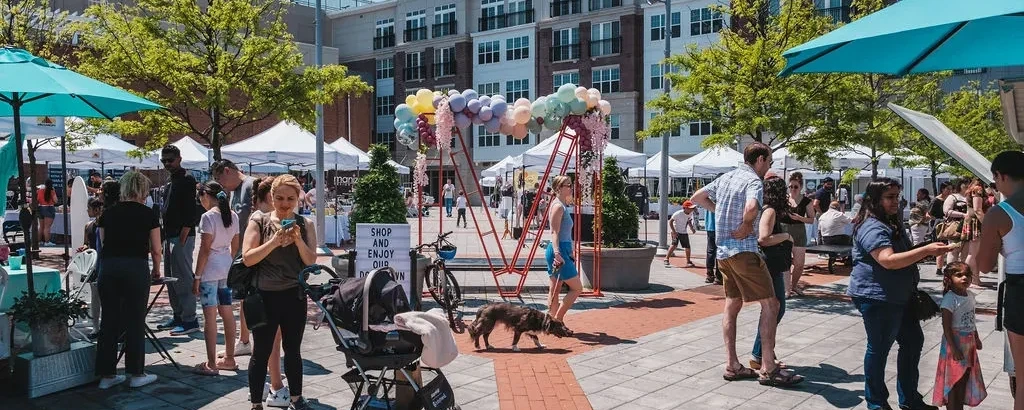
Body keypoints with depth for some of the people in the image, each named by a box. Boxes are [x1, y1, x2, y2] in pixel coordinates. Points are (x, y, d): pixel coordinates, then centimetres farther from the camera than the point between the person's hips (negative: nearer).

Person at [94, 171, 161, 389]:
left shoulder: (108, 213, 12)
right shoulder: (147, 215, 4)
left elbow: (104, 242, 11)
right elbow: (156, 250, 7)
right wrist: (156, 271, 24)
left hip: (108, 267, 3)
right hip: (136, 268, -3)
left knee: (109, 322, 10)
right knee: (135, 322, 5)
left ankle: (106, 375, 17)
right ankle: (136, 374, 13)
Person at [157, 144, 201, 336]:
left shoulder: (186, 180, -10)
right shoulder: (172, 181, 19)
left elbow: (191, 212, -18)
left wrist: (182, 237, -22)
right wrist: (166, 236, 17)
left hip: (182, 237, -10)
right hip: (170, 237, 10)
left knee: (183, 277, -9)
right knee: (171, 277, 14)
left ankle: (190, 320, -5)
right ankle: (178, 316, 23)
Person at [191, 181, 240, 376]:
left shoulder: (208, 216, -12)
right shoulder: (233, 216, 8)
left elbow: (205, 249, -14)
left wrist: (197, 276, -10)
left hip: (210, 269, -7)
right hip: (227, 268, 7)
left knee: (209, 315, -3)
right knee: (227, 312, 13)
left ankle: (211, 364, 0)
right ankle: (229, 359, 22)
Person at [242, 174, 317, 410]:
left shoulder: (305, 224, 4)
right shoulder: (259, 222, -2)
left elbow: (311, 261, -2)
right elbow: (247, 259, -10)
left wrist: (298, 240, -17)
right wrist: (274, 242, -21)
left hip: (294, 296, 2)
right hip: (265, 296, -2)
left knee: (293, 349, 14)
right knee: (261, 352, 4)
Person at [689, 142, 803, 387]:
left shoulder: (725, 178, 14)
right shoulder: (754, 181, -11)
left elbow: (697, 198, 22)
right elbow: (751, 208, -32)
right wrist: (745, 226, -13)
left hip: (723, 251, 9)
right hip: (744, 250, -9)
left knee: (732, 305, 13)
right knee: (770, 304, -3)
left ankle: (732, 366, 14)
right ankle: (768, 369, -4)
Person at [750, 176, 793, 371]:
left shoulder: (770, 211, 15)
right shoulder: (770, 211, -14)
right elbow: (763, 239, -26)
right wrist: (786, 236, -13)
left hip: (774, 267, 10)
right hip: (770, 267, -10)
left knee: (777, 309, 15)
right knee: (774, 310, -7)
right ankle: (758, 356, -3)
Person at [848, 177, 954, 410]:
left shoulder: (892, 223, 13)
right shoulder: (872, 228, -19)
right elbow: (888, 260, -31)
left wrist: (927, 251, 12)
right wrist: (926, 250, -33)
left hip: (899, 297, 11)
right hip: (877, 297, -10)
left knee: (913, 341, 15)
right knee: (879, 348, 0)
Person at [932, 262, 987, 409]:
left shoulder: (970, 295, 4)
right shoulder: (950, 299, -20)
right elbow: (946, 326, -21)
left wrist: (977, 338, 21)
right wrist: (954, 348, -22)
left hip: (969, 343, 8)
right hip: (955, 342, -8)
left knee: (965, 377, 16)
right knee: (953, 378, 1)